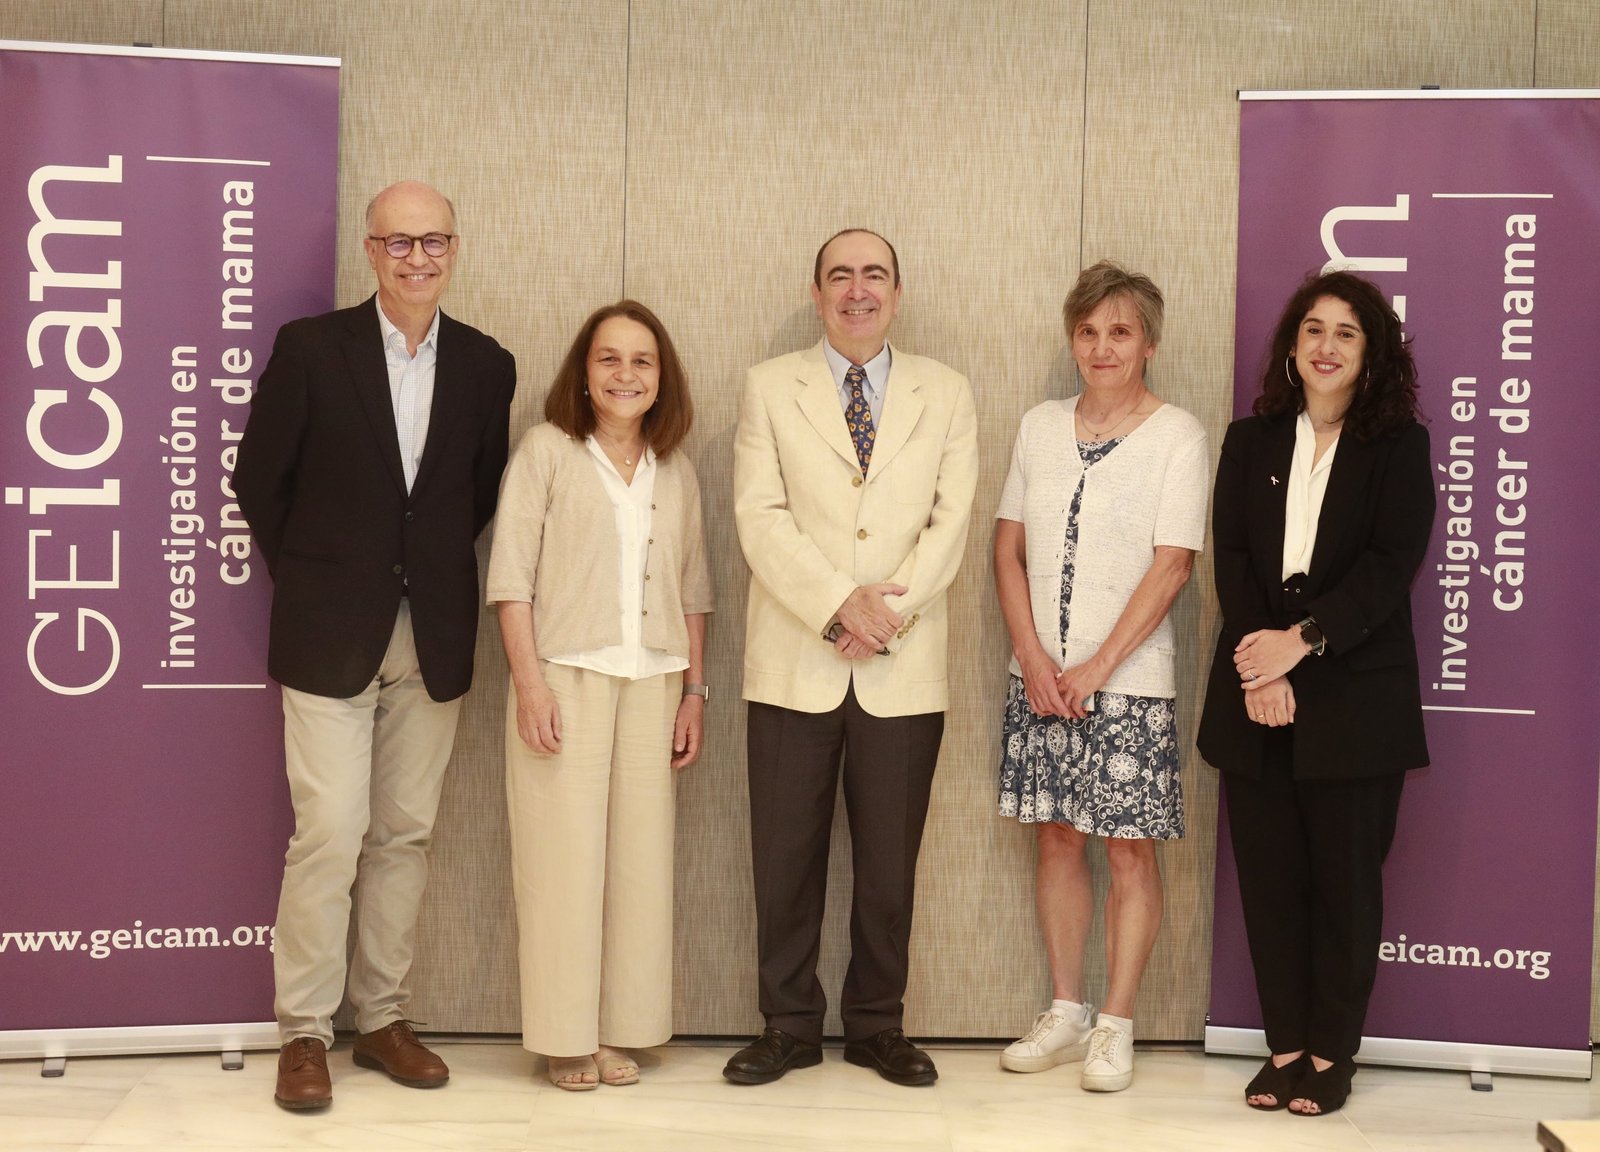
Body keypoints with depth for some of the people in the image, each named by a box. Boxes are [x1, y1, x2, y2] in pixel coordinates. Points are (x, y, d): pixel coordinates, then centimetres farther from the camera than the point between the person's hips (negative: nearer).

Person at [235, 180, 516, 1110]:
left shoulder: (487, 366, 4)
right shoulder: (310, 348, -4)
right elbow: (258, 478, 1)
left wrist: (437, 569, 7)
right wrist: (309, 577, 4)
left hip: (435, 636, 3)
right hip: (331, 632, -3)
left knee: (406, 835, 8)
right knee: (330, 833, -5)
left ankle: (383, 1018, 20)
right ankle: (305, 1031, 7)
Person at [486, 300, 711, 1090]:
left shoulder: (676, 471, 13)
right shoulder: (547, 450, 1)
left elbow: (692, 589, 15)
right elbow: (511, 573, -4)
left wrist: (694, 691, 10)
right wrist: (528, 683, -11)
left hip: (652, 683, 4)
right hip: (566, 677, -4)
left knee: (641, 855, 4)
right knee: (565, 855, -3)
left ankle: (623, 1030, 13)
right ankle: (566, 1036, 7)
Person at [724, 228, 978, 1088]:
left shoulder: (946, 395, 11)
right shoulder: (770, 388, 7)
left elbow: (951, 523, 2)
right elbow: (761, 516, -4)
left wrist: (890, 611, -12)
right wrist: (840, 604, -15)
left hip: (904, 668, 1)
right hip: (795, 662, -1)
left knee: (890, 858, 6)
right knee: (785, 854, 3)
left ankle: (878, 1026, 19)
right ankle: (790, 1025, 16)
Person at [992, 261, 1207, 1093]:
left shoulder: (1177, 435, -4)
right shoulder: (1040, 426, 9)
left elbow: (1171, 565, -10)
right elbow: (1008, 547, 8)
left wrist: (1097, 666, -13)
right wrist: (1033, 656, -5)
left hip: (1128, 679, -4)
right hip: (1040, 674, 4)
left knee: (1130, 848, 0)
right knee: (1058, 838, 9)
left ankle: (1115, 1025, 10)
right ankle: (1065, 1013, 20)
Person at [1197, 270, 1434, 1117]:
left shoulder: (1399, 446, 2)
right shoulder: (1250, 442, 11)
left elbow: (1390, 565, -9)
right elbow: (1230, 558, 2)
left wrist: (1303, 640, -18)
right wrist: (1258, 665, -11)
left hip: (1357, 696, -3)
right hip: (1256, 694, 3)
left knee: (1345, 877, 3)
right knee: (1268, 877, 5)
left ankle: (1332, 1051, 14)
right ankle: (1285, 1044, 16)